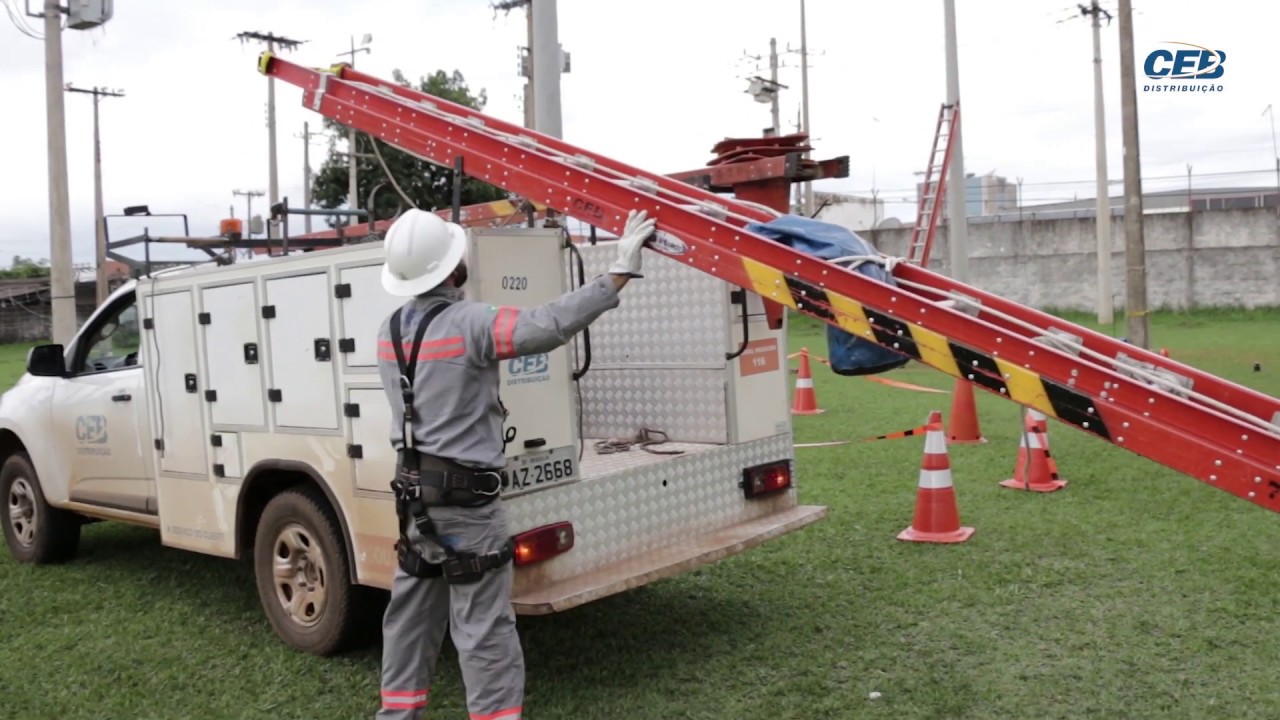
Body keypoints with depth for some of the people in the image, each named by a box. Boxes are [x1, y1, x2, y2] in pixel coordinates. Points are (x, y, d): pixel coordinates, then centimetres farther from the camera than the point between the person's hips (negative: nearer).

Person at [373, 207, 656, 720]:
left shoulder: (390, 332, 5)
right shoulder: (468, 324, -19)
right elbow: (551, 324, -29)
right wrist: (621, 271, -25)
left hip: (413, 489, 8)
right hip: (464, 494, -8)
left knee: (412, 610, 18)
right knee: (483, 623, -2)